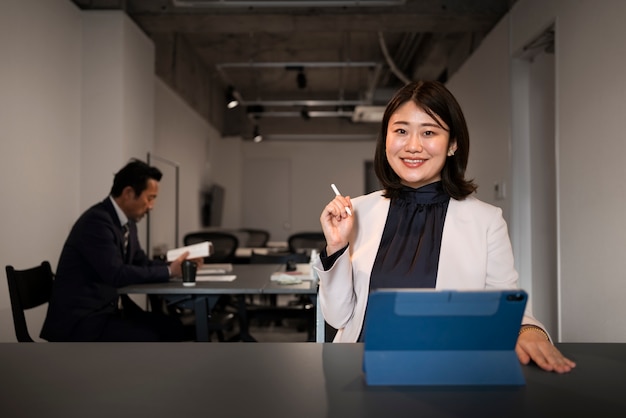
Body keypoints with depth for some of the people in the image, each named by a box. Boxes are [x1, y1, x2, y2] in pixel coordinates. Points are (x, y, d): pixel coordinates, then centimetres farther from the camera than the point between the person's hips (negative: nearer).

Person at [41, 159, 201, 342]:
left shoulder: (127, 222, 10)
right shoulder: (96, 220, -19)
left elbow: (141, 263, 17)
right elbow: (116, 275, -25)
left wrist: (176, 265, -1)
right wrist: (168, 271, -17)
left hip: (111, 308, 9)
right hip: (80, 317, -9)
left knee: (173, 327, -7)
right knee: (147, 338, -25)